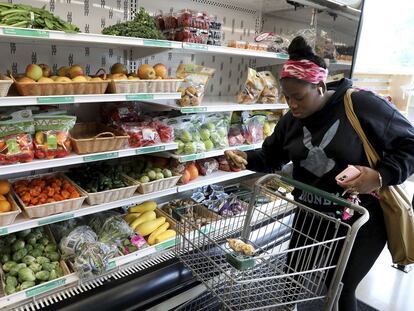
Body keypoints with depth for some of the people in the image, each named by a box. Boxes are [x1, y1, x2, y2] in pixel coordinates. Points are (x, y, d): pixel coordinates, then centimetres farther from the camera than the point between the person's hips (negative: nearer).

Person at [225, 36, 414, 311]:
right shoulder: (291, 121, 1)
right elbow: (271, 158, 10)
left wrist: (381, 176, -25)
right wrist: (246, 158, -9)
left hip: (360, 217, -4)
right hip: (311, 215, 5)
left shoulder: (362, 104, -17)